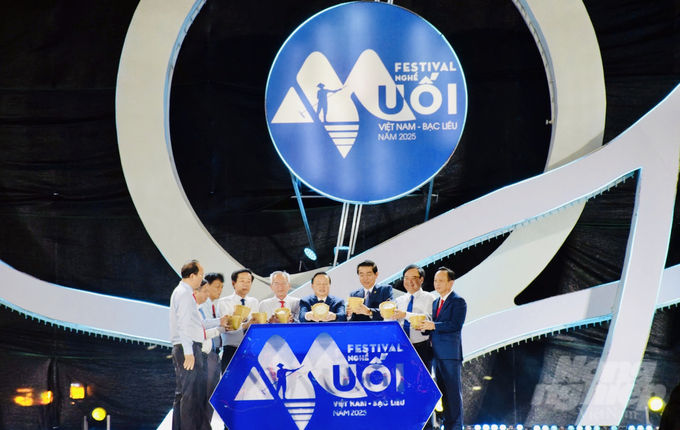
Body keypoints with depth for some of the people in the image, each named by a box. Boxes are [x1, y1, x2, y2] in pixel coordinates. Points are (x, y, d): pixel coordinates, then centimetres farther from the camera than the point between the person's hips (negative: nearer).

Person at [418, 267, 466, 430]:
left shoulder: (458, 301, -5)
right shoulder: (435, 303, 20)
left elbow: (456, 324, -17)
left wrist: (433, 326, -21)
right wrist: (424, 327, -1)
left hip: (450, 353, -8)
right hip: (437, 353, 8)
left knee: (453, 391, -6)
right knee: (442, 391, 10)